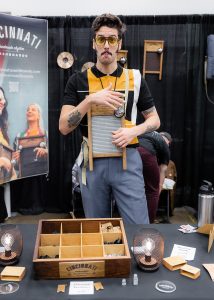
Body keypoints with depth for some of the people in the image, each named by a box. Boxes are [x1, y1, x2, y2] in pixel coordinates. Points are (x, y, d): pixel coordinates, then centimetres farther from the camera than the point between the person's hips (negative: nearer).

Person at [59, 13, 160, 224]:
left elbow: (154, 119, 9)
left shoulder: (135, 78, 3)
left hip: (127, 161, 0)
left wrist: (134, 130, -12)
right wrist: (90, 99, -21)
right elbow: (64, 127, -7)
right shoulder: (77, 81, 1)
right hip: (92, 163, 1)